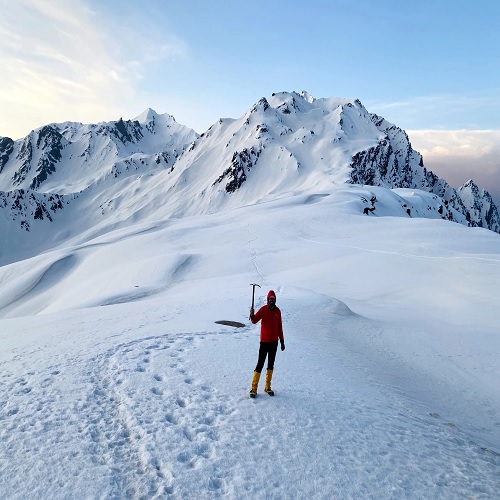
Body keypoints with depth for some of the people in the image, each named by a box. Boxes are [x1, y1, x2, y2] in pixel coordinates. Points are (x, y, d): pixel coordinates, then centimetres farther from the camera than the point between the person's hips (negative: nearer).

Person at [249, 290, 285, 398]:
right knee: (260, 364, -6)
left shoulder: (277, 311, 6)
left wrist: (282, 341, 15)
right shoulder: (263, 309, -8)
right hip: (264, 341, -5)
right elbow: (254, 321, -22)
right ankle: (254, 388, 3)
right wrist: (252, 315, -44)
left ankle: (267, 387, 24)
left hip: (274, 342, 5)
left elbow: (280, 327, 13)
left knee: (271, 365, 12)